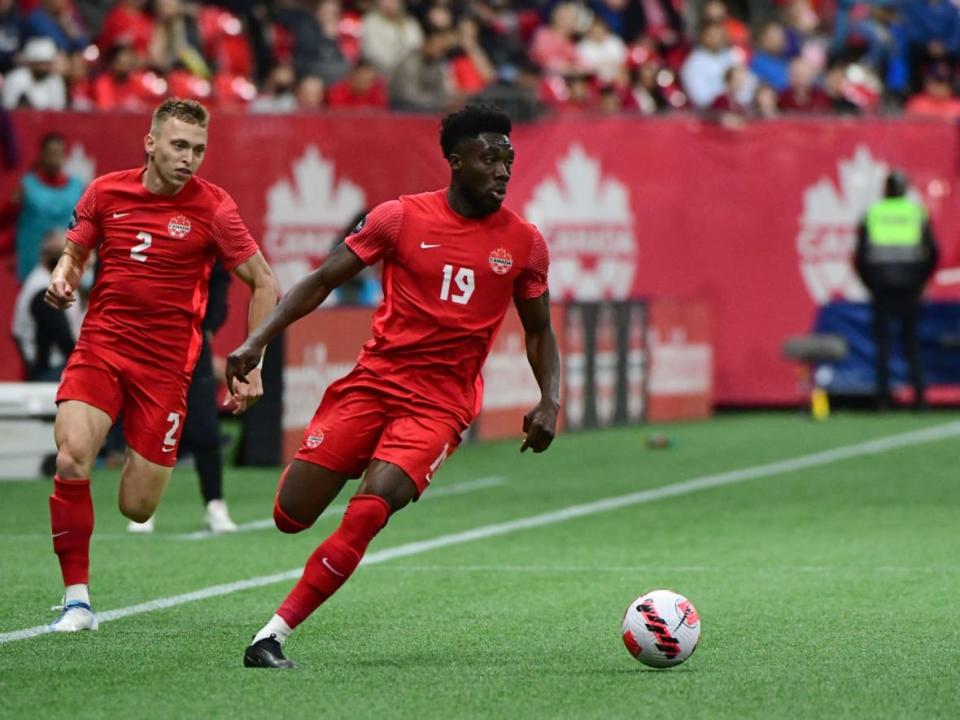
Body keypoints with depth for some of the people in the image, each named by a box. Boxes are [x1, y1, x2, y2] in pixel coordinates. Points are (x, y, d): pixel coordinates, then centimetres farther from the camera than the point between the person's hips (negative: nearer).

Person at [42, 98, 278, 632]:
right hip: (100, 345, 1)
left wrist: (252, 367, -3)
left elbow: (264, 284, 1)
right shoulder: (106, 192, 1)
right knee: (72, 459, -23)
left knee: (138, 509, -2)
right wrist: (63, 278, -7)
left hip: (166, 362, -1)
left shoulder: (212, 208, -6)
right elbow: (75, 251, 17)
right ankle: (78, 600, -11)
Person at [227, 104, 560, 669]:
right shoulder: (402, 218, -1)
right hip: (374, 381, 1)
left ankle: (275, 633, -15)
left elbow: (539, 332, 16)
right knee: (291, 516, -6)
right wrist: (258, 341, -5)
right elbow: (323, 281, 5)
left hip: (443, 403, -1)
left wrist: (550, 403, -1)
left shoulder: (524, 244, 3)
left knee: (368, 512, -23)